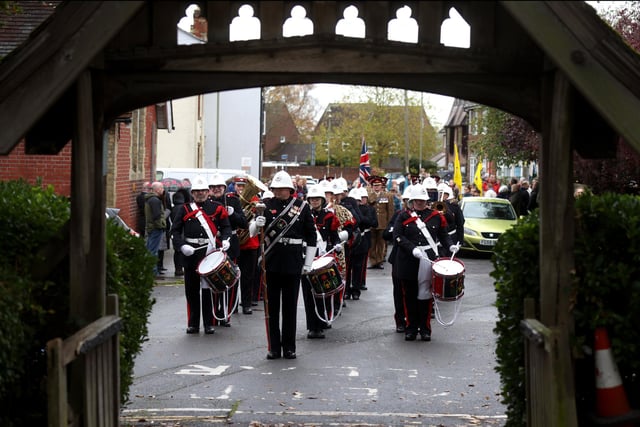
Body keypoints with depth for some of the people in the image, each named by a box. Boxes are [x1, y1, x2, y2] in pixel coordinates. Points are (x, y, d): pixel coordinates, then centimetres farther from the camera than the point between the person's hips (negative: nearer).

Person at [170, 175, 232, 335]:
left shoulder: (217, 208, 7)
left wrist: (225, 239, -10)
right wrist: (182, 245, -11)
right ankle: (193, 323, 15)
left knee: (208, 289, 0)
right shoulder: (185, 209, 8)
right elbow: (175, 231, 5)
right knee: (191, 289, 6)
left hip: (210, 252, -1)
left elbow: (226, 227, 10)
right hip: (191, 254, 1)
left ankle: (209, 323, 7)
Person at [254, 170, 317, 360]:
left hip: (293, 261, -1)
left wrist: (308, 263, 1)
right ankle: (274, 347, 12)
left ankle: (289, 347, 15)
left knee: (290, 305, 6)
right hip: (271, 261, 1)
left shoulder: (302, 206, 0)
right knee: (272, 305, 5)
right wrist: (257, 224, -22)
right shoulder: (267, 206, 2)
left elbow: (311, 236, 5)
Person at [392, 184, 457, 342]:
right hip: (408, 262, 0)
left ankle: (425, 328, 11)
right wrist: (412, 249, -17)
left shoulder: (436, 216, 9)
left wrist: (450, 246, -6)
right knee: (410, 295, 6)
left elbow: (443, 235, 14)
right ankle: (411, 327, 16)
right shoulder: (403, 216, 4)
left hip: (428, 261, 0)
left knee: (426, 294, 2)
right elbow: (397, 236, -5)